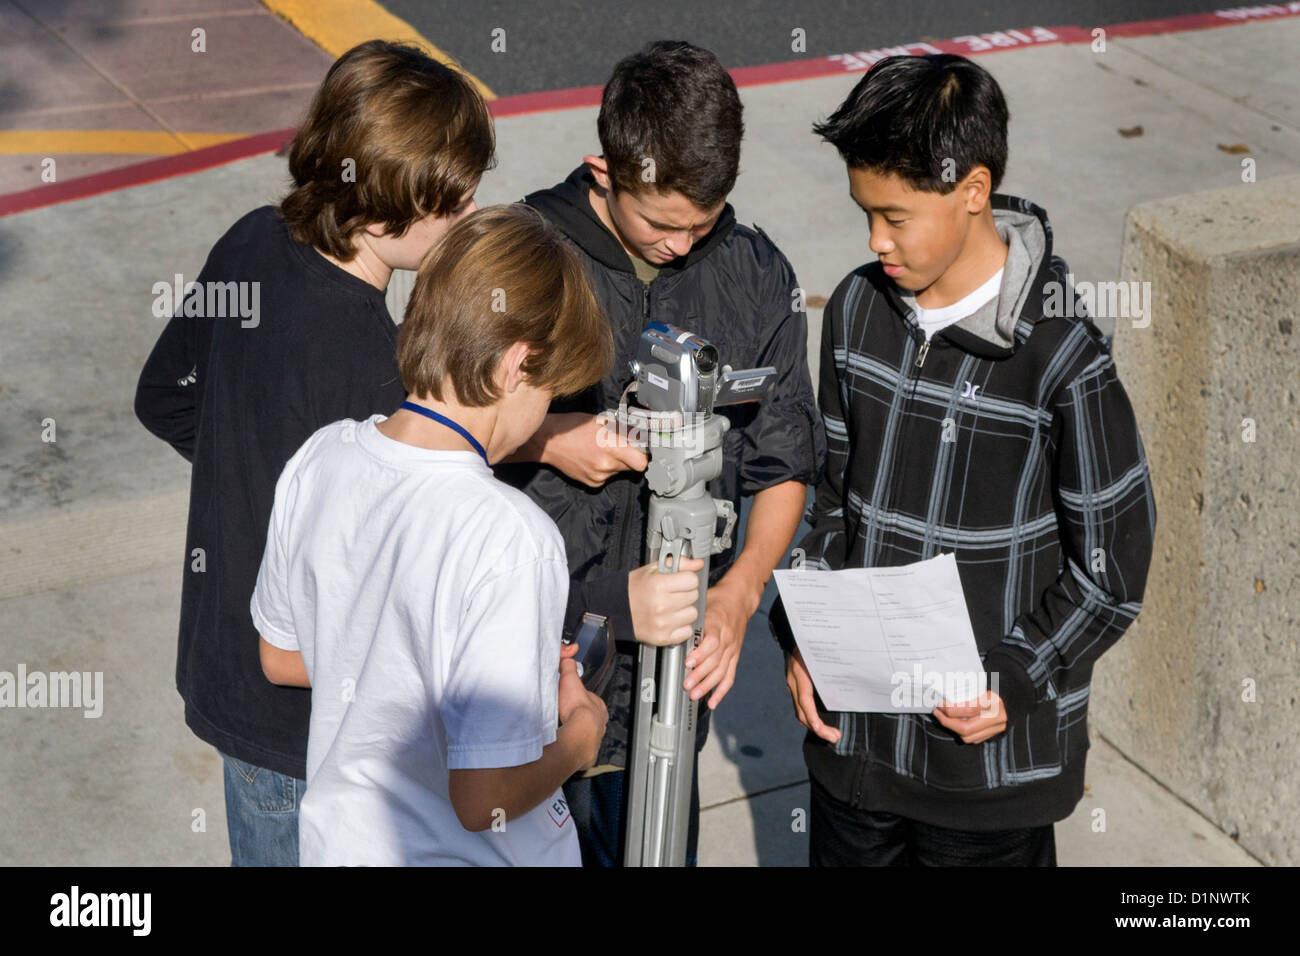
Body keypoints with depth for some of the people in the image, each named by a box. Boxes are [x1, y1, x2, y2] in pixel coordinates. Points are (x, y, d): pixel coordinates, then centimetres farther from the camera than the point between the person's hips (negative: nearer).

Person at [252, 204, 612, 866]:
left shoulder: (317, 461, -9)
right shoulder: (511, 541, -30)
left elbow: (279, 657, 6)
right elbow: (484, 800, -28)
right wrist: (579, 738, -10)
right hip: (456, 855, -6)